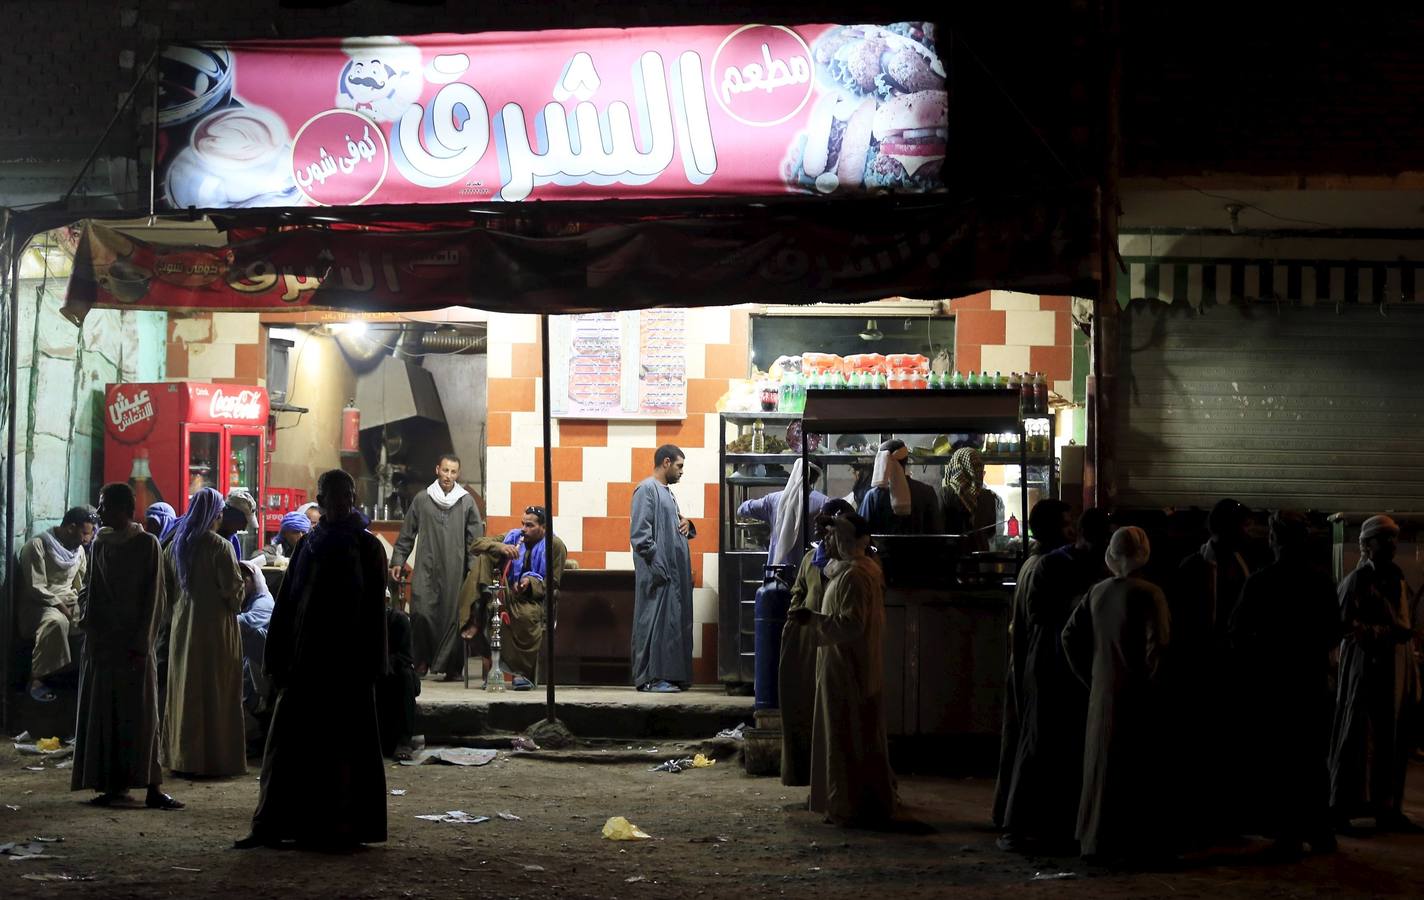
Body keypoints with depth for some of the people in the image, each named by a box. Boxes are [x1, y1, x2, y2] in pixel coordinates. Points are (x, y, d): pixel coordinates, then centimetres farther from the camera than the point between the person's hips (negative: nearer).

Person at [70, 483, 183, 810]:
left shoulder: (147, 544, -4)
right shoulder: (100, 543, 10)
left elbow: (153, 596, -7)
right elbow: (92, 588, 16)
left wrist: (141, 642, -12)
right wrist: (86, 618, -1)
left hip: (133, 639, -5)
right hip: (101, 638, 5)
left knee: (141, 711, -6)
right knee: (103, 712, 4)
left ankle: (152, 786, -8)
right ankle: (114, 783, 9)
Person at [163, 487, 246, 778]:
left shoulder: (178, 544, 3)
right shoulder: (220, 547, -16)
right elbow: (233, 589, -15)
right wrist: (236, 603, 4)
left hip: (184, 622, 6)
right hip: (215, 625, -6)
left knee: (185, 687, 13)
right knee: (215, 691, 1)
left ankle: (181, 753, 19)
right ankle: (216, 756, 3)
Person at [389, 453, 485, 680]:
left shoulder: (467, 502, 6)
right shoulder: (422, 500, 8)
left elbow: (475, 538, 6)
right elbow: (406, 534, 13)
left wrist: (474, 568, -2)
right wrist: (398, 561, 8)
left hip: (455, 570, 0)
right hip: (426, 568, 0)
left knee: (453, 616, -2)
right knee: (421, 612, -11)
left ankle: (452, 667, 6)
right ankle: (422, 660, 6)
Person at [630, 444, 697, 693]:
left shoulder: (666, 492, 20)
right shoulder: (646, 489, -8)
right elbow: (639, 532, -16)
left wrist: (685, 524, 8)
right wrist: (656, 565, -20)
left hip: (675, 571, 10)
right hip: (658, 571, -10)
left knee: (676, 621, 9)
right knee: (657, 621, -9)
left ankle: (672, 676, 12)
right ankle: (651, 677, -7)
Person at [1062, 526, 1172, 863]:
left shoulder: (1098, 592, 3)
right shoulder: (1147, 594, -14)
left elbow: (1070, 635, 6)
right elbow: (1158, 643, -22)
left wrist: (1088, 676, 12)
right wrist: (1148, 677, -8)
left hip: (1102, 693, 5)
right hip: (1136, 696, -5)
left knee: (1102, 765, 14)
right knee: (1137, 768, 3)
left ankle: (1096, 839, 21)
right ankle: (1134, 842, 7)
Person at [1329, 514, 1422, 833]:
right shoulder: (1356, 580, -6)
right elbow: (1345, 625, -14)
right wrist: (1389, 632, -23)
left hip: (1398, 672, 7)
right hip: (1366, 671, -7)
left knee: (1394, 742, 6)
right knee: (1358, 739, -6)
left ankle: (1387, 807, 12)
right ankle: (1341, 808, -1)